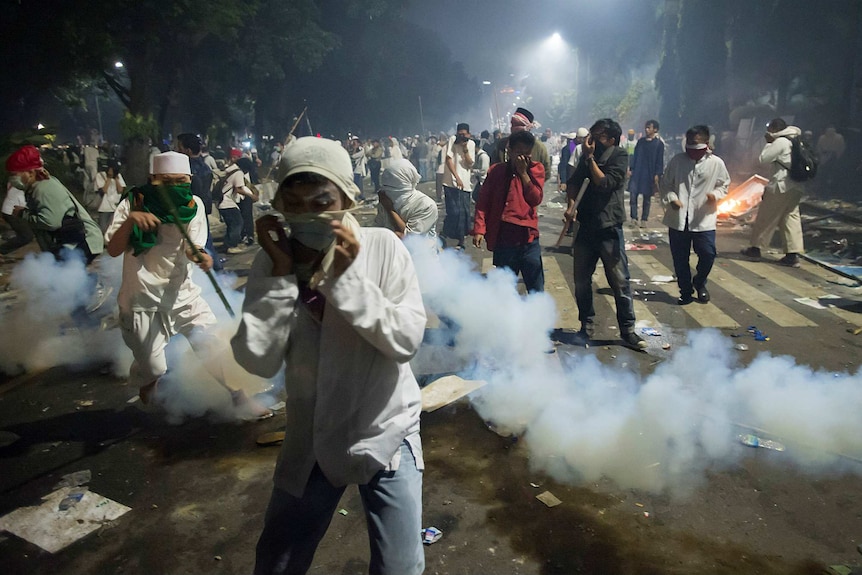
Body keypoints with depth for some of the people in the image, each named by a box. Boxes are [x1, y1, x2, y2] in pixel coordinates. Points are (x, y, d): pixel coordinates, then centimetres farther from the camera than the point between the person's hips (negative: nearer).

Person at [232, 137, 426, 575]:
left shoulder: (383, 247, -16)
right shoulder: (272, 261, -8)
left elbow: (407, 340, -21)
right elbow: (257, 361, -16)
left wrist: (346, 276, -27)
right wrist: (280, 274, -23)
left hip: (386, 434, -2)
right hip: (311, 441, 3)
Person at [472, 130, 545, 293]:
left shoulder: (536, 169, 6)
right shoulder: (496, 171, 7)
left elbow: (536, 199, -6)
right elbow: (483, 202, 3)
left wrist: (523, 172, -9)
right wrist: (479, 229, -8)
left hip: (528, 237, 0)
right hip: (502, 238, 1)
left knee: (537, 290, 1)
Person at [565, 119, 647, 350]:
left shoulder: (619, 156, -6)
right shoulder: (587, 155, 10)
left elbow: (605, 183, -18)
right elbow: (574, 182, 6)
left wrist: (590, 158, -13)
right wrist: (571, 204, -11)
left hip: (609, 228, -5)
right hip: (585, 226, 5)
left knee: (620, 281, -2)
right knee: (581, 281, 9)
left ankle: (628, 330, 9)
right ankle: (587, 326, 23)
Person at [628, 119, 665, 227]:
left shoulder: (659, 143, -1)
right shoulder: (641, 141, 9)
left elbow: (660, 161, -2)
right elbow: (635, 156, 12)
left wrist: (657, 174, -8)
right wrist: (631, 168, 4)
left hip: (649, 175, -3)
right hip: (637, 173, 3)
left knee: (647, 198, 4)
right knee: (633, 194, -7)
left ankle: (644, 220, 11)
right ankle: (634, 218, 2)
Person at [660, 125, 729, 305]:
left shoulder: (716, 163, -2)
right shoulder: (677, 160, -1)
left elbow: (724, 185, 9)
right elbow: (665, 184, 5)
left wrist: (716, 194, -13)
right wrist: (671, 198, -14)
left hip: (704, 219, -1)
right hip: (678, 219, 1)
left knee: (707, 254, -2)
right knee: (680, 258, 7)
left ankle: (699, 283, 28)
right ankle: (686, 291, 25)